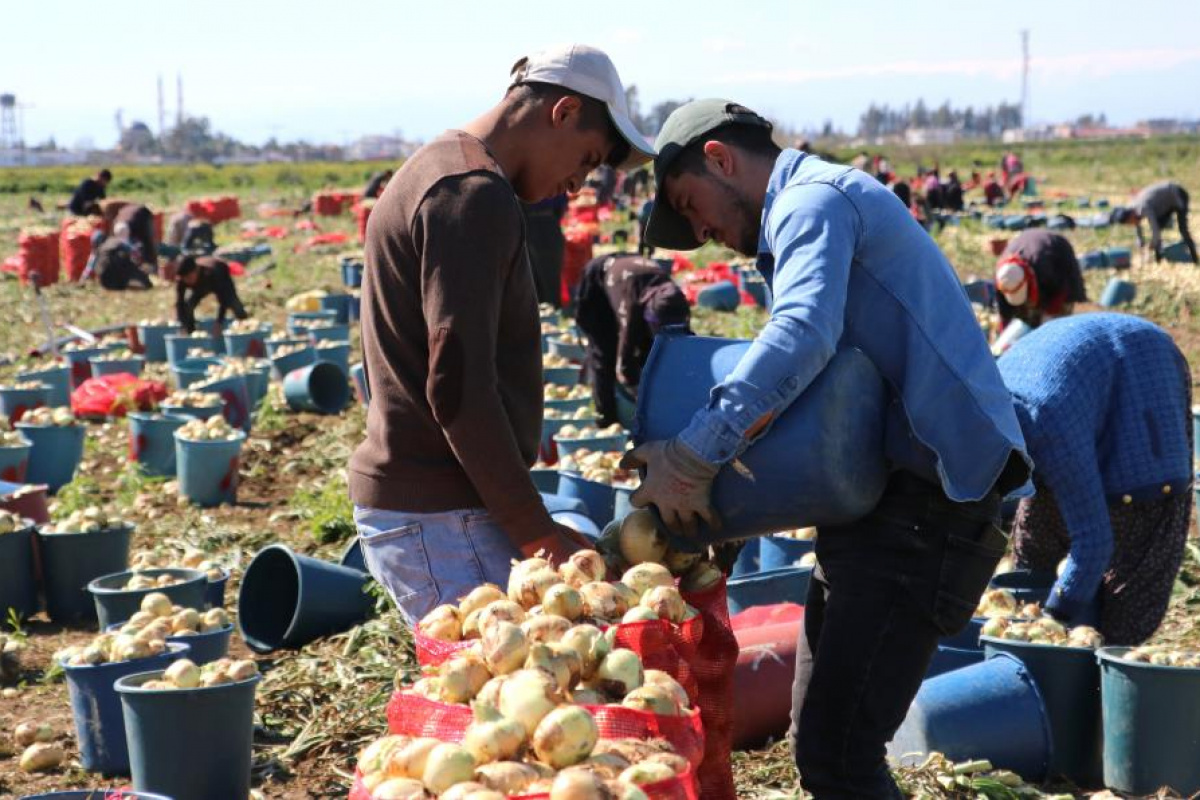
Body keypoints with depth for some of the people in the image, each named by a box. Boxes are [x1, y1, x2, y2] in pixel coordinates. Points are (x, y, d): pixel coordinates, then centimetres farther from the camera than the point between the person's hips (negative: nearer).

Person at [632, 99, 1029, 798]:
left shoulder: (814, 199, -8)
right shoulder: (825, 204, 25)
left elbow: (801, 337, -27)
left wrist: (693, 456, -26)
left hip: (926, 499, -11)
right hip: (884, 501, 11)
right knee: (820, 739, 14)